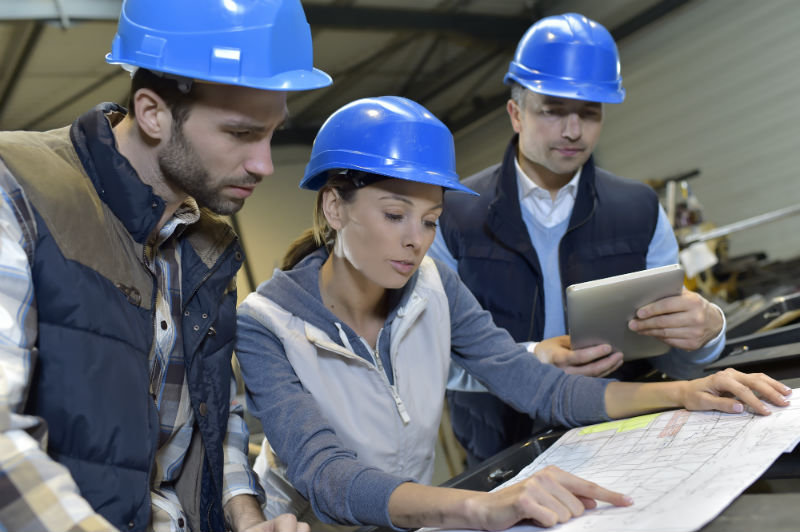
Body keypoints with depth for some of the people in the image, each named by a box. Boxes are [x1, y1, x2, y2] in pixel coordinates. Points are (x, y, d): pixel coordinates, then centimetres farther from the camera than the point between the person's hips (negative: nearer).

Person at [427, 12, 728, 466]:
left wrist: (705, 330, -18)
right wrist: (528, 362, -25)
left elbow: (672, 361, 5)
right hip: (503, 461, -4)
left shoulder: (641, 211, 7)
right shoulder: (454, 216, -2)